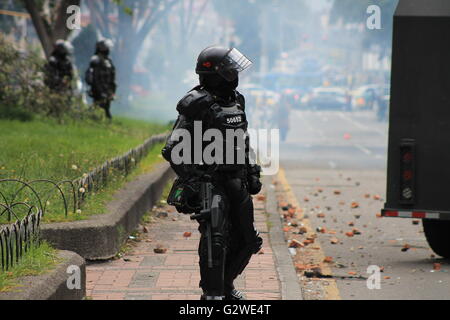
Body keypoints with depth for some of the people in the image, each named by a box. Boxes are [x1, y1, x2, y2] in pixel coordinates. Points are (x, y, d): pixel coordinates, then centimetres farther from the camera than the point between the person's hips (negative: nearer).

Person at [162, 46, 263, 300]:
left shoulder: (236, 100, 11)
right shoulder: (197, 105, -13)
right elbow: (174, 149, -15)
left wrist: (252, 172, 16)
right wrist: (190, 182, -20)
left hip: (237, 182, 8)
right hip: (210, 181, -8)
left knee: (247, 240, 11)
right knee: (216, 238, -18)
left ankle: (226, 283, 32)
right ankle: (213, 293, -8)